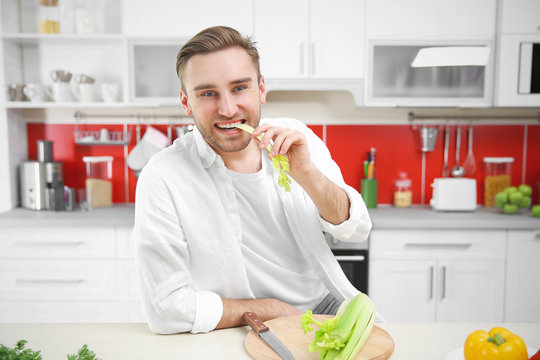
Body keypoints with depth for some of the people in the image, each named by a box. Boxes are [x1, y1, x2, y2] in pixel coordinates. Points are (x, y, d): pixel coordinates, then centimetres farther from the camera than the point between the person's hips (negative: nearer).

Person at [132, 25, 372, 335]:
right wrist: (271, 309, -12)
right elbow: (166, 310, -17)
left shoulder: (296, 139, -5)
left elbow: (358, 230, -4)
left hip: (328, 303, 5)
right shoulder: (162, 179, -18)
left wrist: (306, 173, -23)